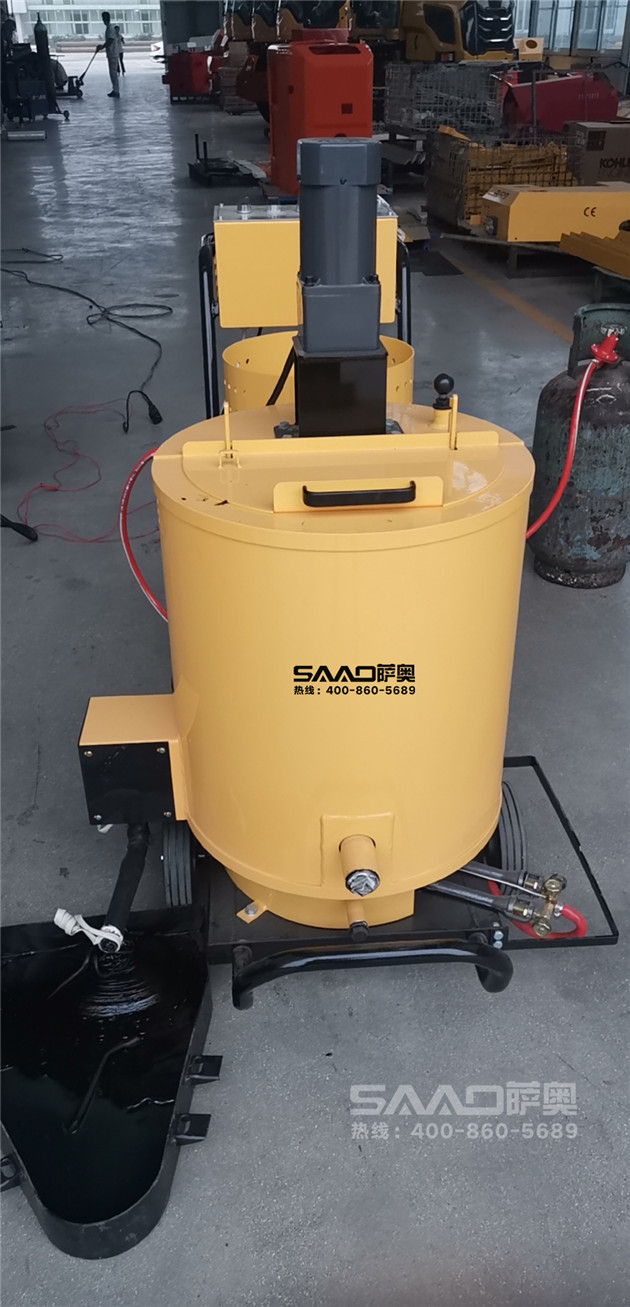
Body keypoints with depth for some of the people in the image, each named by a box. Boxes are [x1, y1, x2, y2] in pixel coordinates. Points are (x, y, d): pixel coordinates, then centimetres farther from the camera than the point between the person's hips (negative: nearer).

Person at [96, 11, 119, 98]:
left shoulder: (110, 29, -15)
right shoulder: (108, 28, 15)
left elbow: (110, 41, -23)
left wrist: (101, 47, -18)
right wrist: (102, 46, 14)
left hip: (112, 55, -10)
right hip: (111, 54, 10)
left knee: (113, 73, -10)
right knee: (113, 73, 12)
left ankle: (116, 92, -10)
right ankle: (115, 90, 17)